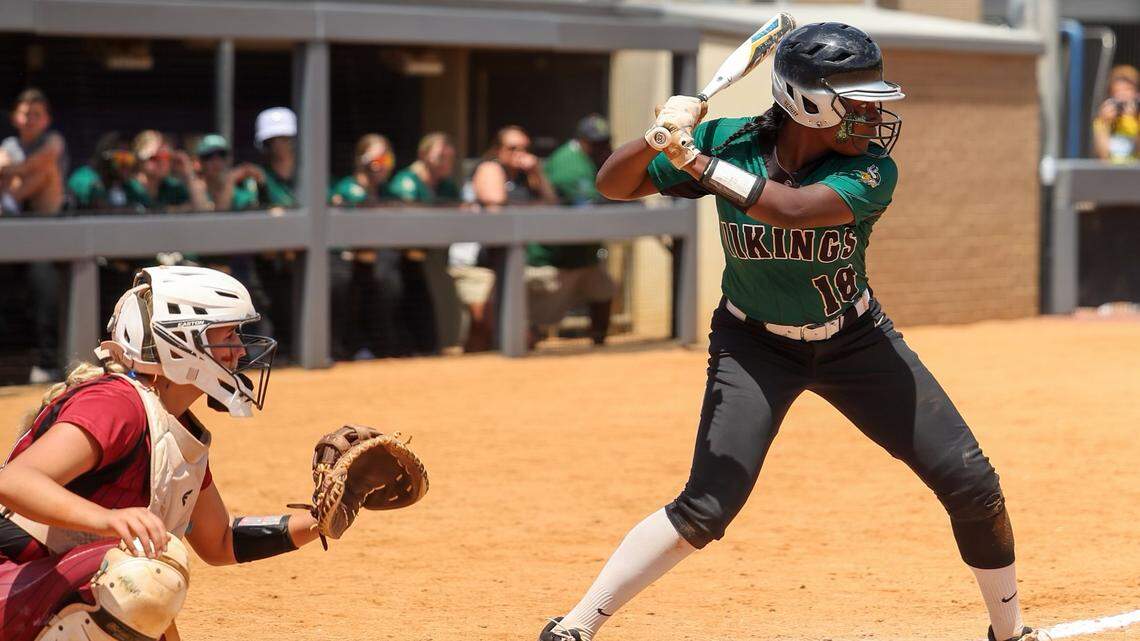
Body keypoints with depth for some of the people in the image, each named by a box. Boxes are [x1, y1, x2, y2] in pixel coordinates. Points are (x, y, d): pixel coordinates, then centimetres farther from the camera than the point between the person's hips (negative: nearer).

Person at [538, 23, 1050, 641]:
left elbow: (794, 209, -41)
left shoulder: (870, 172, -22)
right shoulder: (730, 143, -18)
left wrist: (694, 160, -41)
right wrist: (659, 138, -35)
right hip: (754, 346, -1)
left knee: (972, 485, -3)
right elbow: (613, 184, -15)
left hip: (855, 340, 2)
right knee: (705, 507, -18)